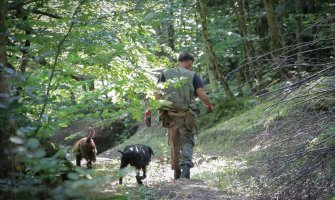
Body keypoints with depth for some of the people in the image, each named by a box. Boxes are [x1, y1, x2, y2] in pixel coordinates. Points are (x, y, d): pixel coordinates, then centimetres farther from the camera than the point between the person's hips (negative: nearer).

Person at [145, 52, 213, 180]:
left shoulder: (166, 74, 6)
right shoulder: (192, 76, 1)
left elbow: (156, 95, -3)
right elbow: (203, 96, -4)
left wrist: (148, 113, -4)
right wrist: (209, 106, 16)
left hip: (170, 115, 2)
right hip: (187, 116, -2)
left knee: (174, 144, 15)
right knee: (187, 142, 4)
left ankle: (177, 174, 22)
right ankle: (186, 166, -23)